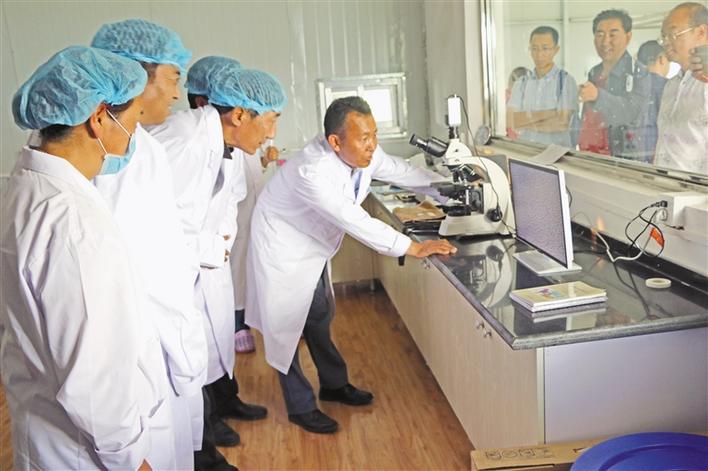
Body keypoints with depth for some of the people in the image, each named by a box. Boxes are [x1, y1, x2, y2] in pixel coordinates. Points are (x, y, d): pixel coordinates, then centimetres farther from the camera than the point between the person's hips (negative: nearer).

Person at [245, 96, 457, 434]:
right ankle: (300, 407, 20)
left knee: (319, 318, 20)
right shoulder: (313, 171, -37)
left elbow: (401, 172, 3)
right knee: (286, 326, 4)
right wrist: (414, 248, -38)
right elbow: (356, 222, -39)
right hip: (282, 248, -7)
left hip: (313, 247, 8)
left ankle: (334, 385, 38)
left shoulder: (363, 153, -14)